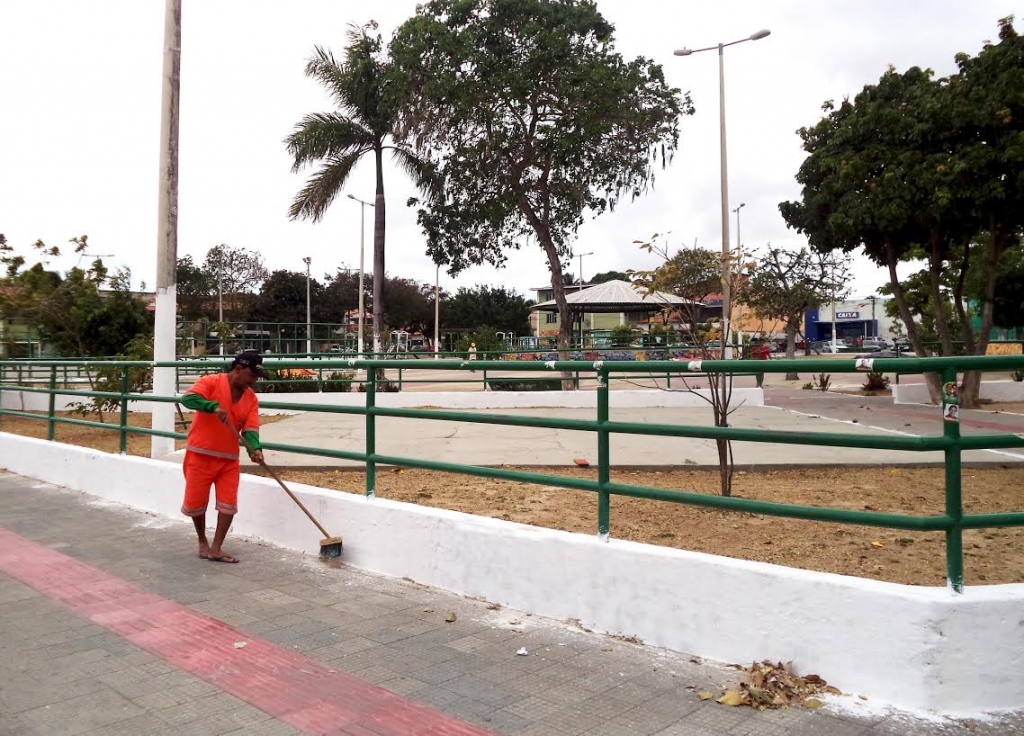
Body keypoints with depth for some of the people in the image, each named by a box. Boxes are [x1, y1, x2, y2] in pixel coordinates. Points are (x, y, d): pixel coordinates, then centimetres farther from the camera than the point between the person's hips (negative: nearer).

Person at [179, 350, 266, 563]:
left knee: (228, 504, 0)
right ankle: (203, 541, 29)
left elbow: (250, 428, -5)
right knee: (195, 502, 4)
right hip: (200, 455, -4)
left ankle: (216, 549, 10)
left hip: (229, 459, 4)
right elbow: (188, 398, -25)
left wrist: (255, 449, -24)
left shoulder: (251, 398, 3)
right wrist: (214, 406, -39)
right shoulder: (211, 382, -10)